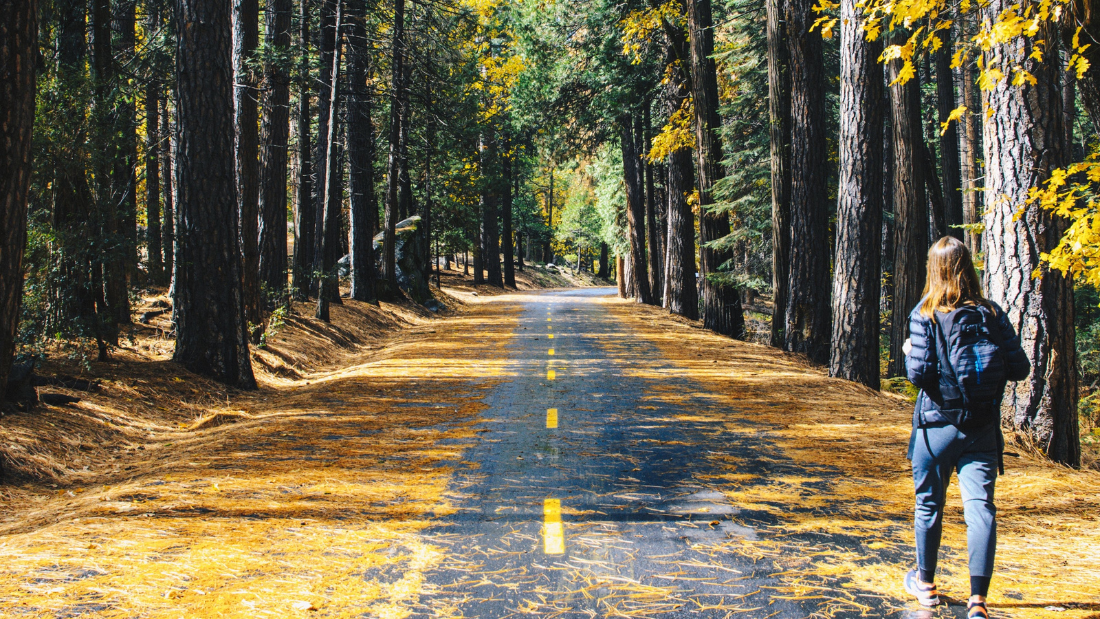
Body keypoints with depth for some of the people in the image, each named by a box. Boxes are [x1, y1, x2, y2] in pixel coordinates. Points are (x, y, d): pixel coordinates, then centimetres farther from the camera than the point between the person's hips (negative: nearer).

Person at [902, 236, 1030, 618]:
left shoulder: (926, 316, -8)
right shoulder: (993, 315, 0)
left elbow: (919, 374, -14)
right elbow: (1019, 369, -1)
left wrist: (909, 354, 6)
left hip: (937, 425, -1)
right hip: (984, 428, 2)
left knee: (929, 504, 15)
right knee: (980, 505, -3)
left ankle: (925, 582, 31)